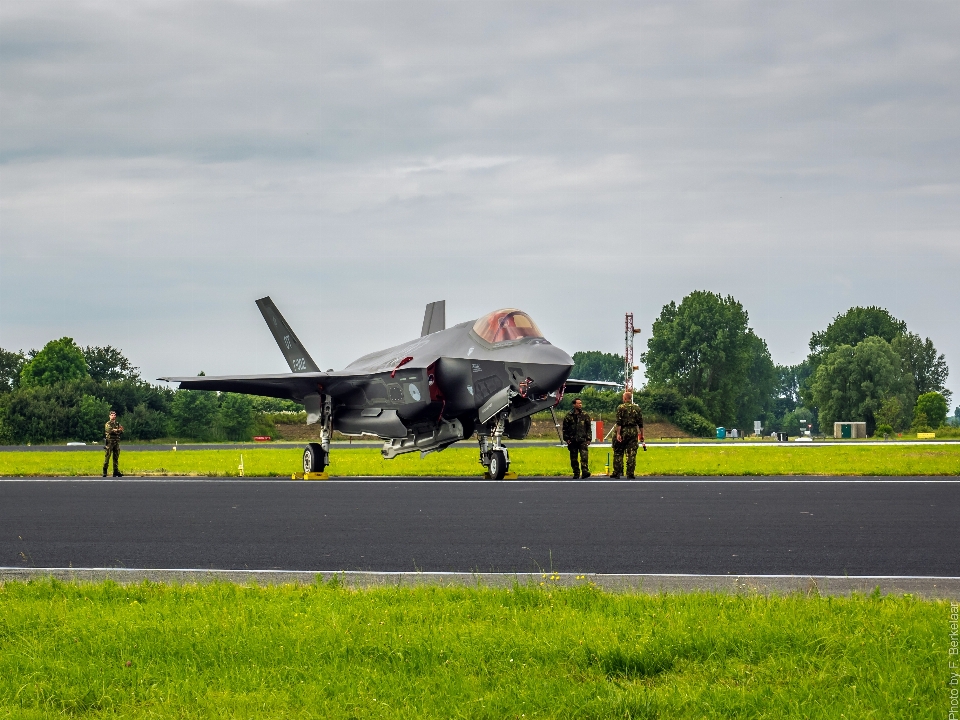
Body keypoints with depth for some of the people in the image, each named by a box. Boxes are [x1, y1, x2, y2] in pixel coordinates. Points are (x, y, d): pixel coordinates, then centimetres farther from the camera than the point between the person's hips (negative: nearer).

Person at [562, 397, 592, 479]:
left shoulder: (585, 415, 7)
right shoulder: (569, 416, 5)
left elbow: (589, 428, 10)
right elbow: (565, 428, 8)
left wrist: (588, 439, 3)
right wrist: (566, 439, 1)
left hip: (583, 440, -1)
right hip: (572, 441, 1)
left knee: (584, 456, -17)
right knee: (574, 458, 5)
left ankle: (585, 471, -24)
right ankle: (576, 473, 14)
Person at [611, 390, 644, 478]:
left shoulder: (621, 408, -5)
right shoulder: (637, 408, 7)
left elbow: (619, 422, -12)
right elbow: (640, 424, 7)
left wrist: (618, 433, -14)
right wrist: (641, 435, 13)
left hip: (623, 432, -3)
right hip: (633, 432, 3)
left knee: (618, 453, 6)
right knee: (632, 454, 3)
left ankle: (617, 472, 5)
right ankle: (630, 473, -1)